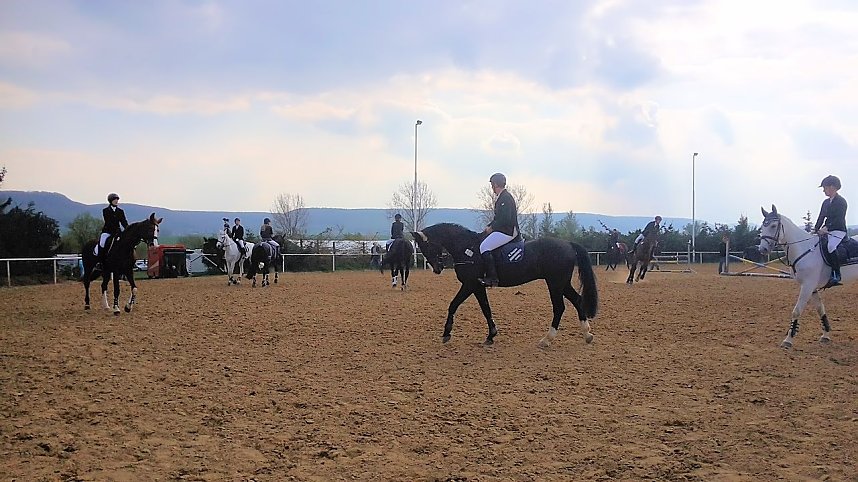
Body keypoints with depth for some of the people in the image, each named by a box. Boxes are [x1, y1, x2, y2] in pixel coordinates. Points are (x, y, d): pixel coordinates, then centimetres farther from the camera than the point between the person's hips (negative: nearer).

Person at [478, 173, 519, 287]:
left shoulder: (505, 198, -16)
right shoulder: (502, 197, 17)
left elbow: (505, 219, -23)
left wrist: (492, 228, -14)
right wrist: (489, 226, 10)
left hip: (507, 231, -11)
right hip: (503, 230, 11)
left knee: (484, 247, -19)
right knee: (482, 243, 15)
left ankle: (492, 278, -22)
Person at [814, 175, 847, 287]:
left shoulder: (841, 202, -9)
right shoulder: (826, 202, 16)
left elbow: (838, 219, -19)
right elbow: (821, 217, 16)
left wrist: (826, 228, -28)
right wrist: (816, 229, 1)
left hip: (838, 231, -9)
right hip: (827, 231, 9)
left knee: (830, 246, -34)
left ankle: (836, 275, -33)